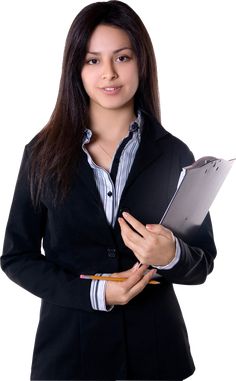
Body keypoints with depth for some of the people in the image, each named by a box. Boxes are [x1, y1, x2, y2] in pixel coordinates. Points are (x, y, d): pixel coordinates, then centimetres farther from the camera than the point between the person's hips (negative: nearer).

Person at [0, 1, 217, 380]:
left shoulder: (174, 154, -4)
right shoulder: (44, 153, -4)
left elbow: (203, 264, 1)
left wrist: (172, 256, -21)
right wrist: (93, 293, -14)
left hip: (154, 345, 1)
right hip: (68, 342, 0)